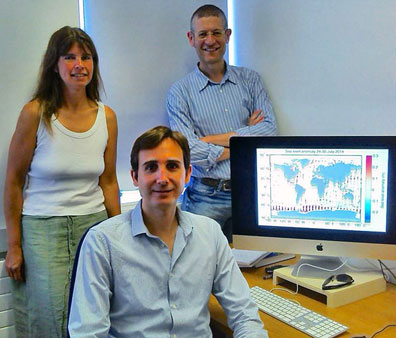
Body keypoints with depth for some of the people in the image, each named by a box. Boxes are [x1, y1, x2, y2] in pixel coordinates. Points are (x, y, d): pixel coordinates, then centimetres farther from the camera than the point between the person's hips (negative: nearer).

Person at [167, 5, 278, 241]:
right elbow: (188, 151, -11)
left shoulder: (250, 80, 9)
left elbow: (271, 129, -3)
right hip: (207, 198, -2)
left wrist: (220, 138, -10)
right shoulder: (180, 92, 1)